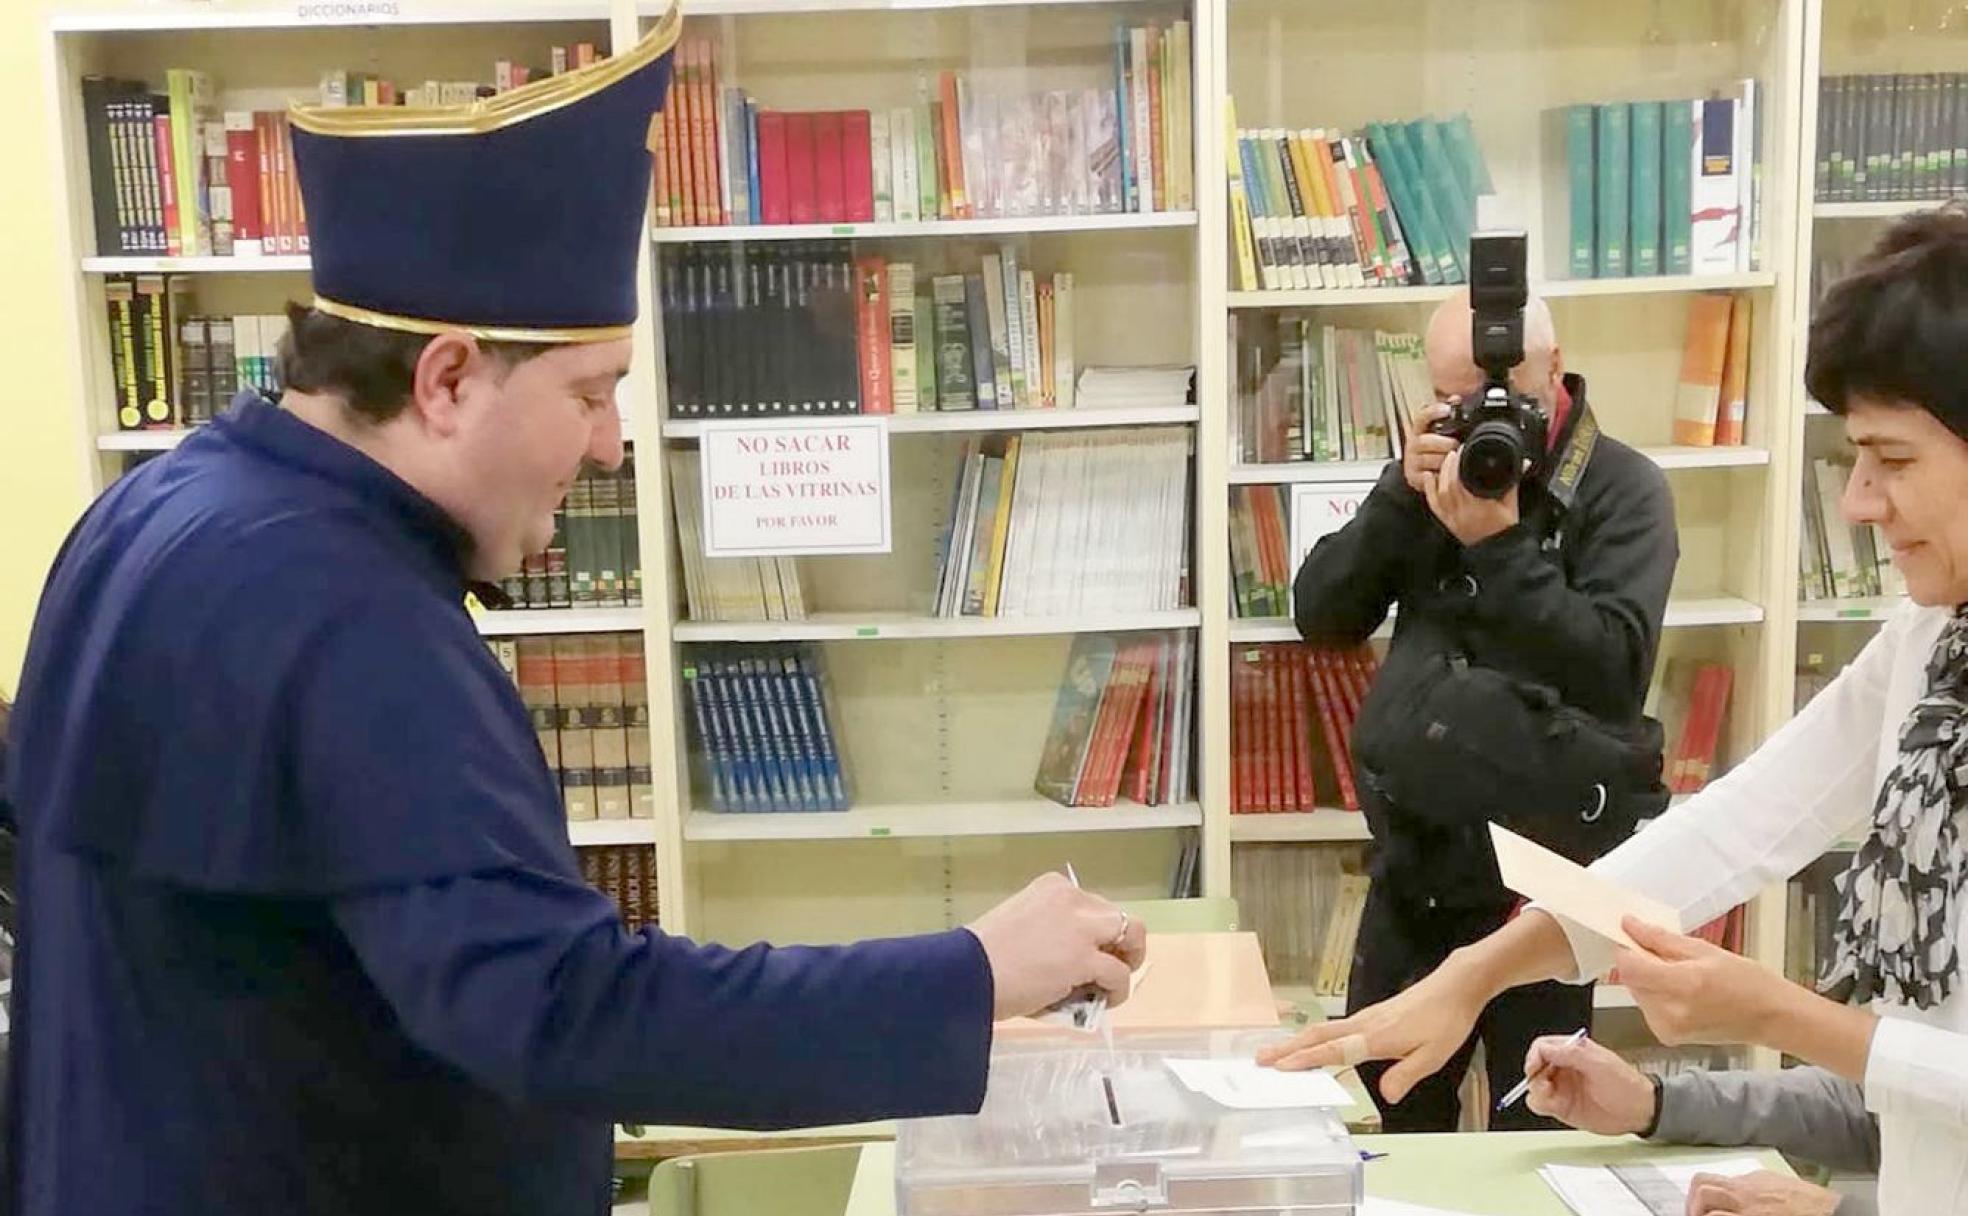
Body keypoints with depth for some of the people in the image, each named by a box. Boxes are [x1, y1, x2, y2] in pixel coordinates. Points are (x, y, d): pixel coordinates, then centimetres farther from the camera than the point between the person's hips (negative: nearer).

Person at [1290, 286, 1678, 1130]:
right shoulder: (1439, 469, 7)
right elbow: (1321, 618, -2)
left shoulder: (1622, 489, -8)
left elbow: (1615, 670, -22)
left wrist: (1500, 542, -25)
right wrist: (1402, 493, -12)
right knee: (1386, 1101, 18)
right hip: (1411, 852, 5)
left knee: (1534, 1127, 7)